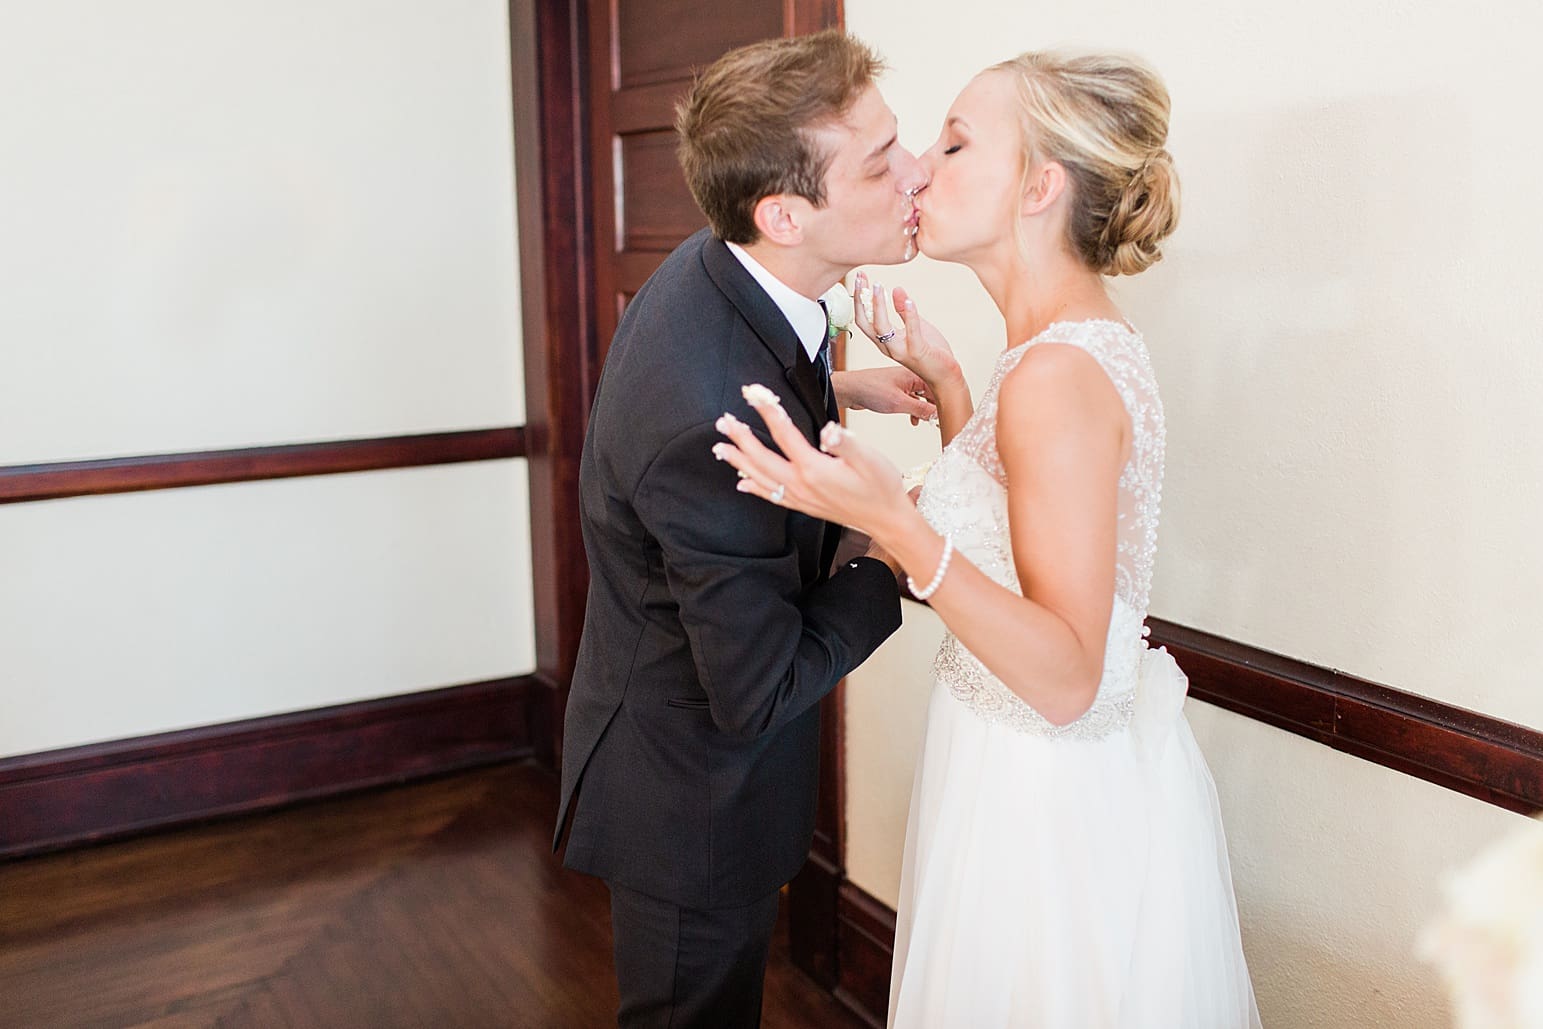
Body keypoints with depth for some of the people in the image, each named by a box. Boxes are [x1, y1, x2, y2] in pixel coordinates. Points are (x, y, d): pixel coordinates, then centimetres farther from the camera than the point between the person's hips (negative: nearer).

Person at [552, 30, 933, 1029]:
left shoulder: (710, 270, -10)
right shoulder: (710, 415, -39)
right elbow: (757, 694, -30)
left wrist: (839, 387, 0)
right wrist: (899, 552, -18)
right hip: (693, 796, -9)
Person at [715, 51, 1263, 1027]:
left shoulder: (1058, 374, -27)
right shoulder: (1088, 340, 3)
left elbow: (1065, 679, -28)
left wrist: (893, 524, -35)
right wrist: (942, 378, 8)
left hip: (1054, 801, -9)